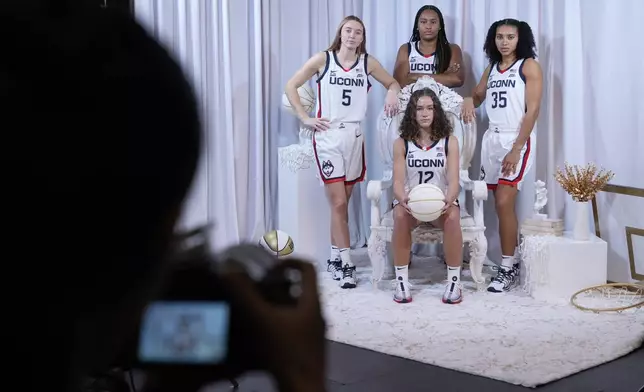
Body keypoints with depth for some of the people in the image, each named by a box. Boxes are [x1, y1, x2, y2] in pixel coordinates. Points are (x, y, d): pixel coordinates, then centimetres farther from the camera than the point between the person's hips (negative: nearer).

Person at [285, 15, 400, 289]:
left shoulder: (368, 62, 6)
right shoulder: (323, 59, -1)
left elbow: (393, 83, 19)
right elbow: (291, 86, 4)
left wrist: (392, 94, -4)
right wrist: (305, 118, -3)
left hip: (354, 136, 3)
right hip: (327, 136, -3)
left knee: (343, 202, 10)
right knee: (338, 203, -7)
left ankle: (335, 258, 21)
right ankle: (345, 262, -2)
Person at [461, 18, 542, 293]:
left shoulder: (529, 66, -4)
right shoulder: (491, 69, 15)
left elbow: (532, 110, -10)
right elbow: (478, 95, 24)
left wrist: (516, 149, -17)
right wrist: (469, 101, -3)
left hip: (516, 140, -6)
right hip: (491, 139, 6)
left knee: (504, 203, -13)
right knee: (500, 204, 4)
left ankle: (508, 269, -6)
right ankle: (512, 260, 13)